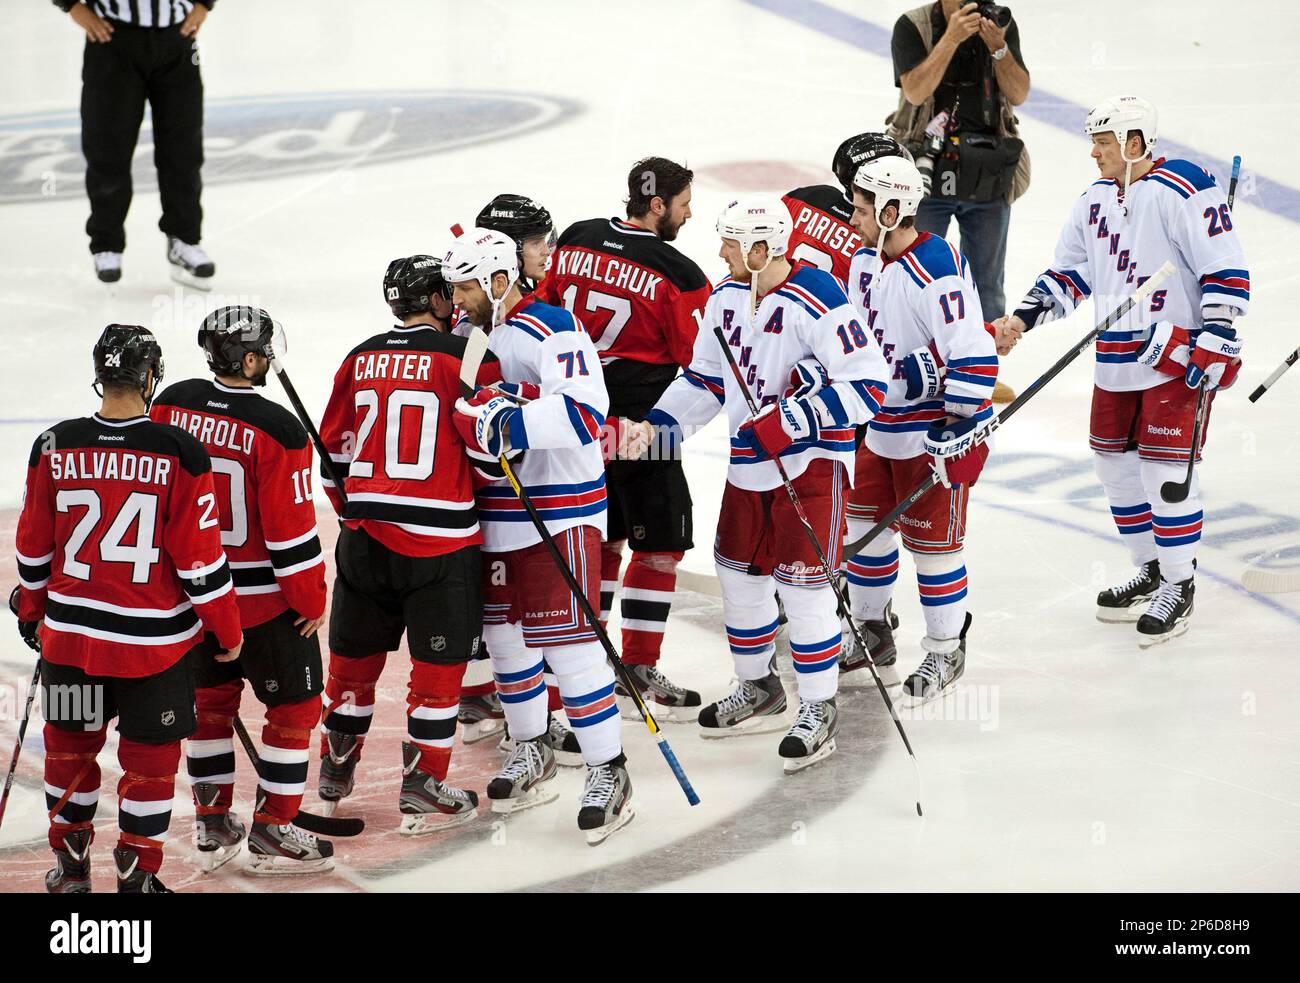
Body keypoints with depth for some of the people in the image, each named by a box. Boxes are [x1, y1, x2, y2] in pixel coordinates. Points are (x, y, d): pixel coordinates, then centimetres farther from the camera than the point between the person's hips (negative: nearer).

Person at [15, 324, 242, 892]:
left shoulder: (55, 447, -5)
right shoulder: (179, 453, -14)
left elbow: (34, 548, 5)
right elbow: (200, 558, -11)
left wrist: (31, 612, 20)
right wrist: (226, 631, 1)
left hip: (69, 633, 3)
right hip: (155, 639, -3)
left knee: (70, 745, 19)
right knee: (150, 758, 11)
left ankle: (70, 866, 30)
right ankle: (136, 875, 17)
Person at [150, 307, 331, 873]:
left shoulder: (172, 405, -5)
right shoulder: (275, 429, -22)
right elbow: (291, 529, -18)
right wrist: (312, 601, -5)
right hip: (262, 596, -6)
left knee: (211, 698, 20)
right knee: (295, 703, 9)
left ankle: (212, 826, 25)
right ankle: (272, 832, 11)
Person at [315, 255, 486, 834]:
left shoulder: (360, 360, 7)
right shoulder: (461, 356, -8)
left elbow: (333, 451, 14)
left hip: (364, 539, 5)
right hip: (439, 540, -5)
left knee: (355, 656, 17)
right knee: (439, 663, 5)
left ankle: (334, 775, 31)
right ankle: (423, 793, 6)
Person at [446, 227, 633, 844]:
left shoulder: (553, 330, -17)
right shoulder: (468, 332, 10)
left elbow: (584, 412, -30)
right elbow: (458, 409, 25)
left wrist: (509, 422, -36)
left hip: (558, 512, -9)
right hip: (493, 514, 9)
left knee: (565, 640, -9)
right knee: (502, 631, 16)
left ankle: (608, 771, -2)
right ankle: (531, 752, 33)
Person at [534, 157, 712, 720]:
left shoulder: (576, 241, 3)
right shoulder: (678, 276, -15)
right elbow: (703, 363, -8)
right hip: (637, 426, -7)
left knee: (600, 539, 18)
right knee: (660, 544, 4)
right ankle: (639, 669, 4)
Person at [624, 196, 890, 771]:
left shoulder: (816, 302, -22)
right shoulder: (726, 298, 3)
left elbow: (868, 386, -23)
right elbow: (705, 380, 14)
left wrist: (790, 421, -28)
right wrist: (657, 425, 1)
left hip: (811, 461, -8)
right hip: (749, 464, 8)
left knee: (803, 584, -6)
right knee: (738, 574, 14)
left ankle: (818, 709, 8)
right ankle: (758, 691, 34)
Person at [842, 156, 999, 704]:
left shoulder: (938, 269, -24)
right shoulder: (866, 262, 4)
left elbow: (973, 355, -27)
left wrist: (958, 427, -28)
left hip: (936, 428, -9)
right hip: (880, 424, 9)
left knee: (933, 541, -1)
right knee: (866, 527, 15)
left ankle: (945, 652, 14)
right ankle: (872, 632, 33)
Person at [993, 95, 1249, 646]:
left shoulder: (1183, 193, -15)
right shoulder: (1095, 201, 10)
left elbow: (1226, 272, -16)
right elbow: (1069, 275, 18)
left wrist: (1213, 345, -20)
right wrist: (1024, 317, 3)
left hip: (1177, 357, -8)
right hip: (1116, 361, 8)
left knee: (1165, 468, -7)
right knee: (1114, 464, 12)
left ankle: (1179, 586, 6)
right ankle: (1149, 571, 28)